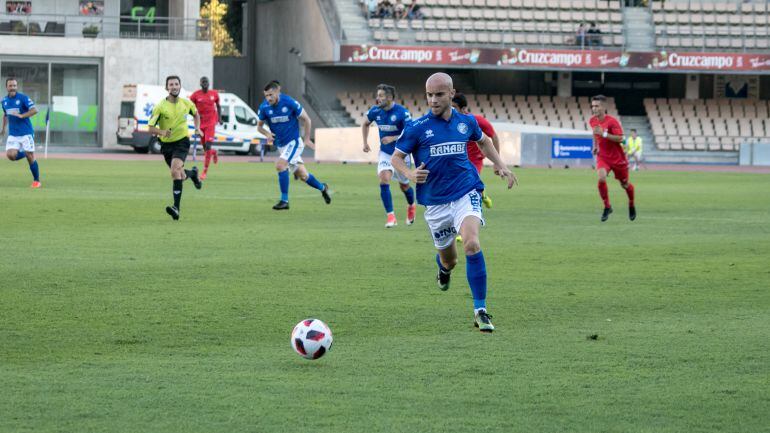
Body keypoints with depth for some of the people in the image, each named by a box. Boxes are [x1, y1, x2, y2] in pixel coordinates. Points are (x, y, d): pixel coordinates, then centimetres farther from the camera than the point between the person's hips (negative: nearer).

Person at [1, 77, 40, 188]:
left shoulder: (23, 98, -9)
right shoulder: (4, 101, 8)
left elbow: (34, 110, -18)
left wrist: (21, 116, -26)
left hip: (26, 133, -4)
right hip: (13, 134, 4)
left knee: (30, 157, -4)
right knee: (10, 155, -14)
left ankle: (36, 181, 10)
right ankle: (23, 153, 20)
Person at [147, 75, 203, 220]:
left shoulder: (187, 103, -3)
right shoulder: (160, 107, -11)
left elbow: (195, 114, 20)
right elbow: (151, 128, -12)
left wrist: (197, 128, 4)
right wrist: (162, 132, -32)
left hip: (182, 142, -2)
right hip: (166, 144, 2)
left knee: (175, 171, -25)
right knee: (180, 176, 13)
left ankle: (176, 207, -28)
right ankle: (192, 173, 52)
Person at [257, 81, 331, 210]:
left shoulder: (289, 102, -18)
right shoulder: (264, 107, -8)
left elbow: (306, 119, -6)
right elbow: (259, 126, 6)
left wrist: (307, 139, -1)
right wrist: (267, 134, -16)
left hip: (294, 142, -5)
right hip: (281, 145, 5)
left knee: (280, 165, -25)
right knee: (303, 175, 11)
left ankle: (284, 200, -17)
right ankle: (322, 188, 38)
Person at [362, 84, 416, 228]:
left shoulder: (402, 112, -21)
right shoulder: (375, 111, -6)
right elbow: (365, 123, 15)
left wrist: (393, 138, -31)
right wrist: (365, 142, 9)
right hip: (385, 153, 3)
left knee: (404, 185, 12)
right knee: (384, 179, -20)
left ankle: (411, 206, 46)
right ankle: (390, 216, -18)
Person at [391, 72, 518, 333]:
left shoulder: (466, 122, 3)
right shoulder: (417, 128, -5)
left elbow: (483, 141, 25)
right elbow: (396, 157, 1)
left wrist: (500, 165, 13)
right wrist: (409, 174, -19)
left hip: (465, 194, 0)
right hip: (435, 201, 1)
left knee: (472, 243, -26)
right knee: (448, 259, 12)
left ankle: (480, 311, -21)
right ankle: (444, 269, 55)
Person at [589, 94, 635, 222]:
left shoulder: (612, 121, -19)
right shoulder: (592, 121, -1)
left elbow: (620, 138, -25)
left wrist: (603, 134, -31)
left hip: (617, 157, -3)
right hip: (602, 157, 3)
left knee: (624, 184, 12)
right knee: (601, 179, -24)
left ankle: (631, 205, 41)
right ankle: (607, 207, -8)